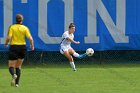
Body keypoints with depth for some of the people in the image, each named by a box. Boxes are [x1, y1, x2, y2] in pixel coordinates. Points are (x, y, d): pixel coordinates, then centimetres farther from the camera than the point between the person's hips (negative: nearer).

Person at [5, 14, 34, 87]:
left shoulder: (12, 27, -4)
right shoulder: (25, 28, -1)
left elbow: (8, 38, -14)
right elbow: (30, 38, -8)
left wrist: (6, 43, 5)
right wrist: (32, 45, 10)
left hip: (14, 47, -2)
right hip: (22, 47, 2)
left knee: (11, 67, 1)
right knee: (18, 66, 16)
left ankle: (14, 75, -32)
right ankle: (17, 83, 9)